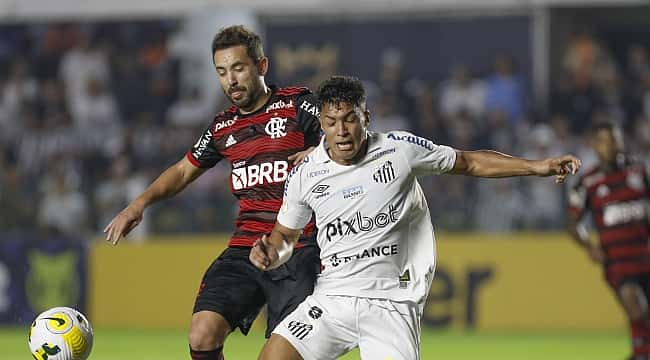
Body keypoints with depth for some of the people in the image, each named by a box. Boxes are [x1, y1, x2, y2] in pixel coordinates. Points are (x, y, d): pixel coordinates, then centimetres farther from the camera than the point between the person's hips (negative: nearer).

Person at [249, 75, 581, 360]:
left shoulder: (401, 150, -2)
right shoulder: (304, 176, 2)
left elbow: (470, 163, 10)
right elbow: (286, 235, 18)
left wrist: (536, 166, 4)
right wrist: (269, 253, -5)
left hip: (391, 301, -2)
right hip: (331, 300, 2)